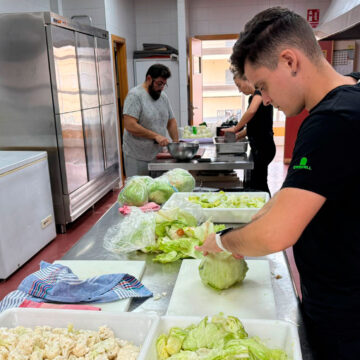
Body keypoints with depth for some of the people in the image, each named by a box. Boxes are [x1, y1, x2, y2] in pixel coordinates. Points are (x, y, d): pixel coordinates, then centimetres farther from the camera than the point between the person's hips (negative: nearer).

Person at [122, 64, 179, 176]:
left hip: (157, 155, 7)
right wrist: (156, 136, -20)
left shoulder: (163, 96, 11)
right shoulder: (135, 95, -12)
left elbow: (171, 122, 18)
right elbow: (130, 126, -21)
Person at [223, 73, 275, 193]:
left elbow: (251, 111, -30)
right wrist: (237, 136, 14)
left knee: (256, 185, -6)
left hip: (263, 146, -10)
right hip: (257, 146, 10)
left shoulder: (260, 92, -10)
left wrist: (235, 128, -19)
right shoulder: (253, 97, 18)